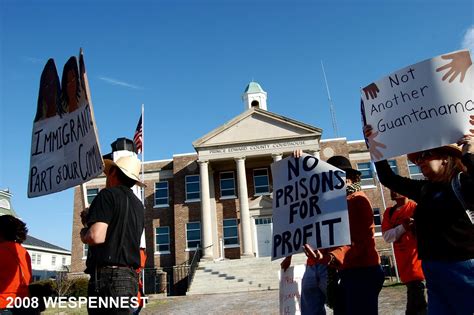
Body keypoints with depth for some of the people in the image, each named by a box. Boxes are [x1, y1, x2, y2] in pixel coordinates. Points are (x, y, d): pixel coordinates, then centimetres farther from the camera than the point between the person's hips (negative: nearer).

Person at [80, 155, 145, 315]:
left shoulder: (108, 194, -7)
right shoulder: (138, 204, 15)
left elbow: (96, 236, -19)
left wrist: (84, 234, 3)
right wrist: (92, 220, 27)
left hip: (108, 276, -8)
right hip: (129, 277, 8)